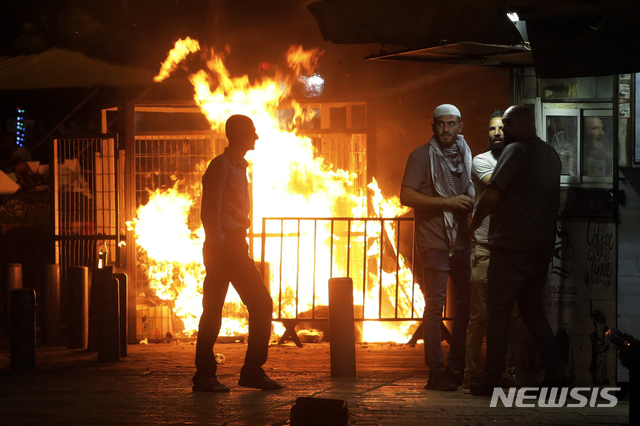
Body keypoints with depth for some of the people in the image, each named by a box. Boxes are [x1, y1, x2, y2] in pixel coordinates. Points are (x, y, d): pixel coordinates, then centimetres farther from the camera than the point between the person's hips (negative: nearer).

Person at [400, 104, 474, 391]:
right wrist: (447, 202, -16)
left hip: (461, 240, 6)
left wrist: (472, 205, 6)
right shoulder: (421, 156, -2)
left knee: (468, 301, 5)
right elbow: (406, 197, -12)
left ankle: (457, 369, 16)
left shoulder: (465, 155, 15)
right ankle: (436, 372, -3)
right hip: (433, 241, -6)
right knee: (435, 305, -6)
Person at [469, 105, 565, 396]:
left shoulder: (516, 150, -10)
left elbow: (492, 195, -15)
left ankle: (492, 380, -2)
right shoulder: (551, 154, 13)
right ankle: (555, 372, 6)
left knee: (499, 311, -1)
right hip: (542, 246, 7)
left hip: (511, 245, -7)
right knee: (531, 309, 15)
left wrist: (474, 223, -1)